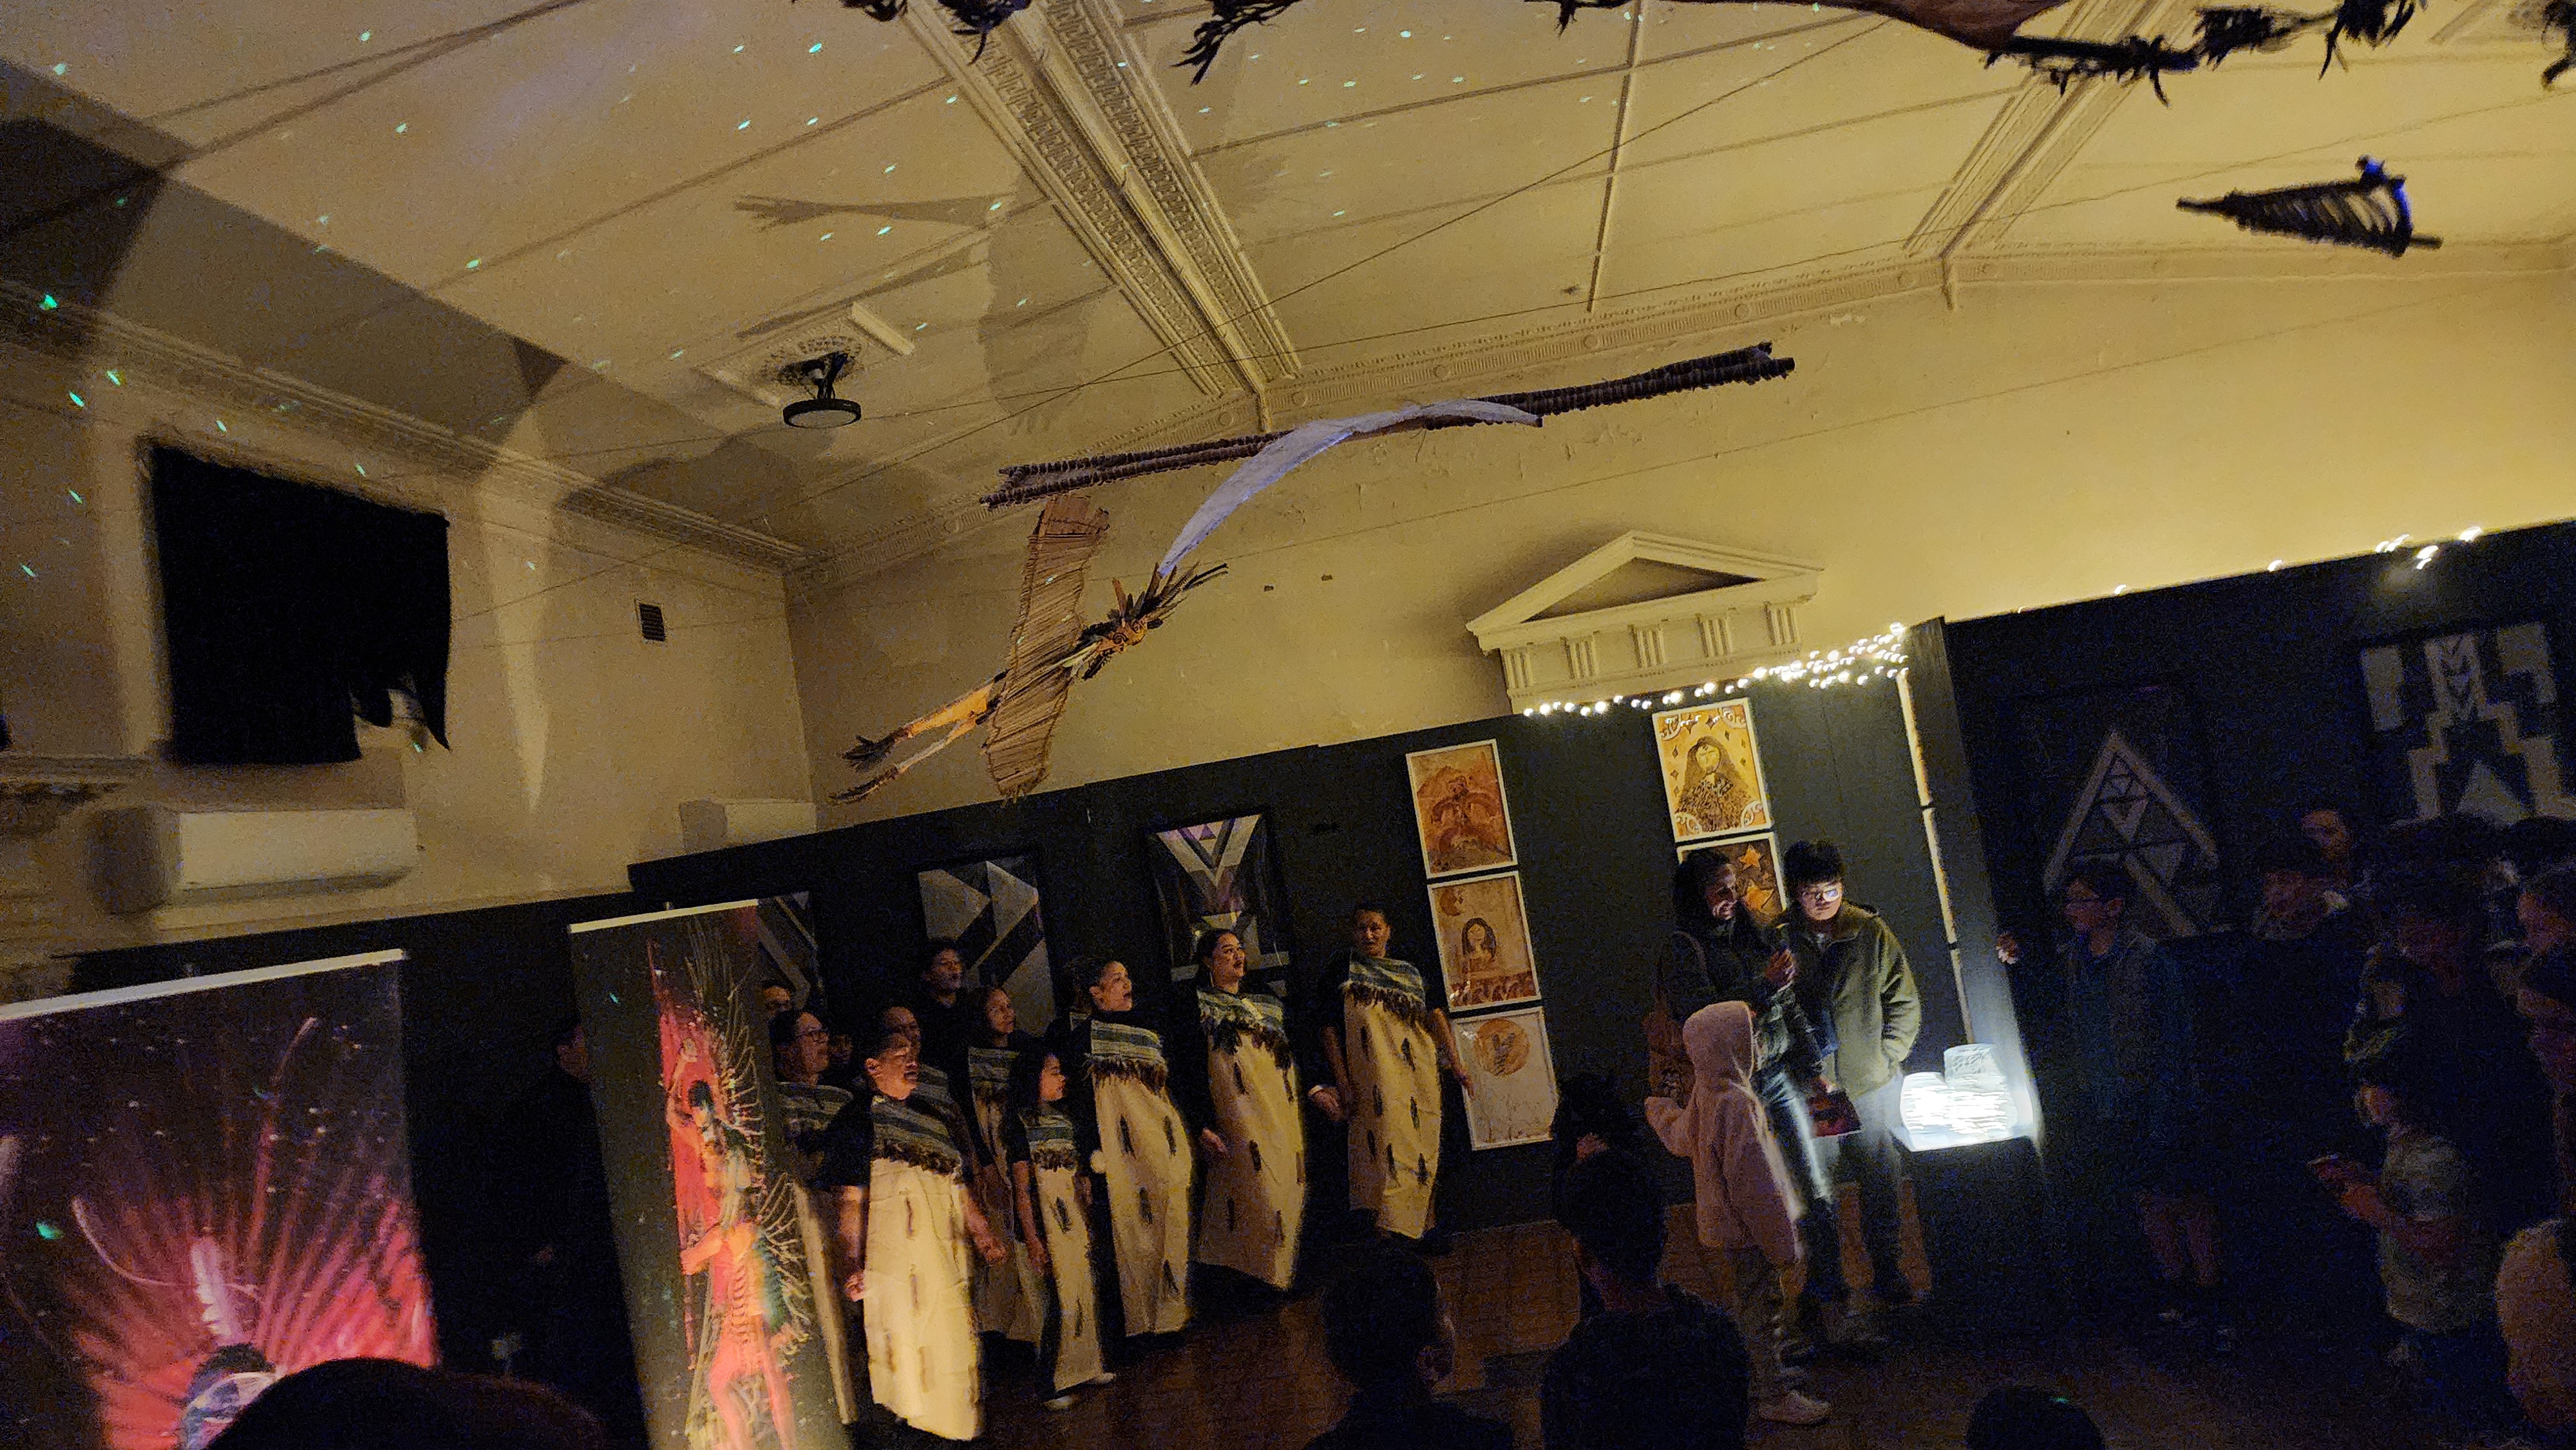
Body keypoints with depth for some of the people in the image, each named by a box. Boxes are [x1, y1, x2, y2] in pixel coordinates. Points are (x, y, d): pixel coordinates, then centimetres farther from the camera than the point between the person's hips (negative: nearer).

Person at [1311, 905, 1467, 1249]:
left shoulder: (1412, 973, 17)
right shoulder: (1339, 972, 7)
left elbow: (1435, 1015, 8)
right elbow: (1327, 1029, 0)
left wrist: (1453, 1064, -4)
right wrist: (1342, 1081, -9)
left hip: (1420, 1074, 4)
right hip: (1373, 1075, -4)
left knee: (1422, 1150, 4)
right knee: (1387, 1130, -17)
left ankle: (1419, 1226, 15)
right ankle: (1389, 1226, -18)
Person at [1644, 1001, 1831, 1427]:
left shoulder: (1706, 1092, -1)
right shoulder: (1737, 1103, -30)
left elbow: (1681, 1139, 17)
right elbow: (1753, 1181, -27)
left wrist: (1659, 1109, 40)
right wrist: (1783, 1242, -18)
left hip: (1723, 1218, 9)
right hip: (1747, 1227, -9)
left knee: (1741, 1302, 24)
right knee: (1760, 1309, 4)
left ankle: (1750, 1376, 40)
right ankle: (1774, 1397, 17)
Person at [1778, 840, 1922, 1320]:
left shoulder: (1871, 933, -1)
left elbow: (1905, 1001, 5)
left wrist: (1888, 1056, 0)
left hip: (1871, 1083, 1)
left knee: (1879, 1180, 11)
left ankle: (1886, 1271, 27)